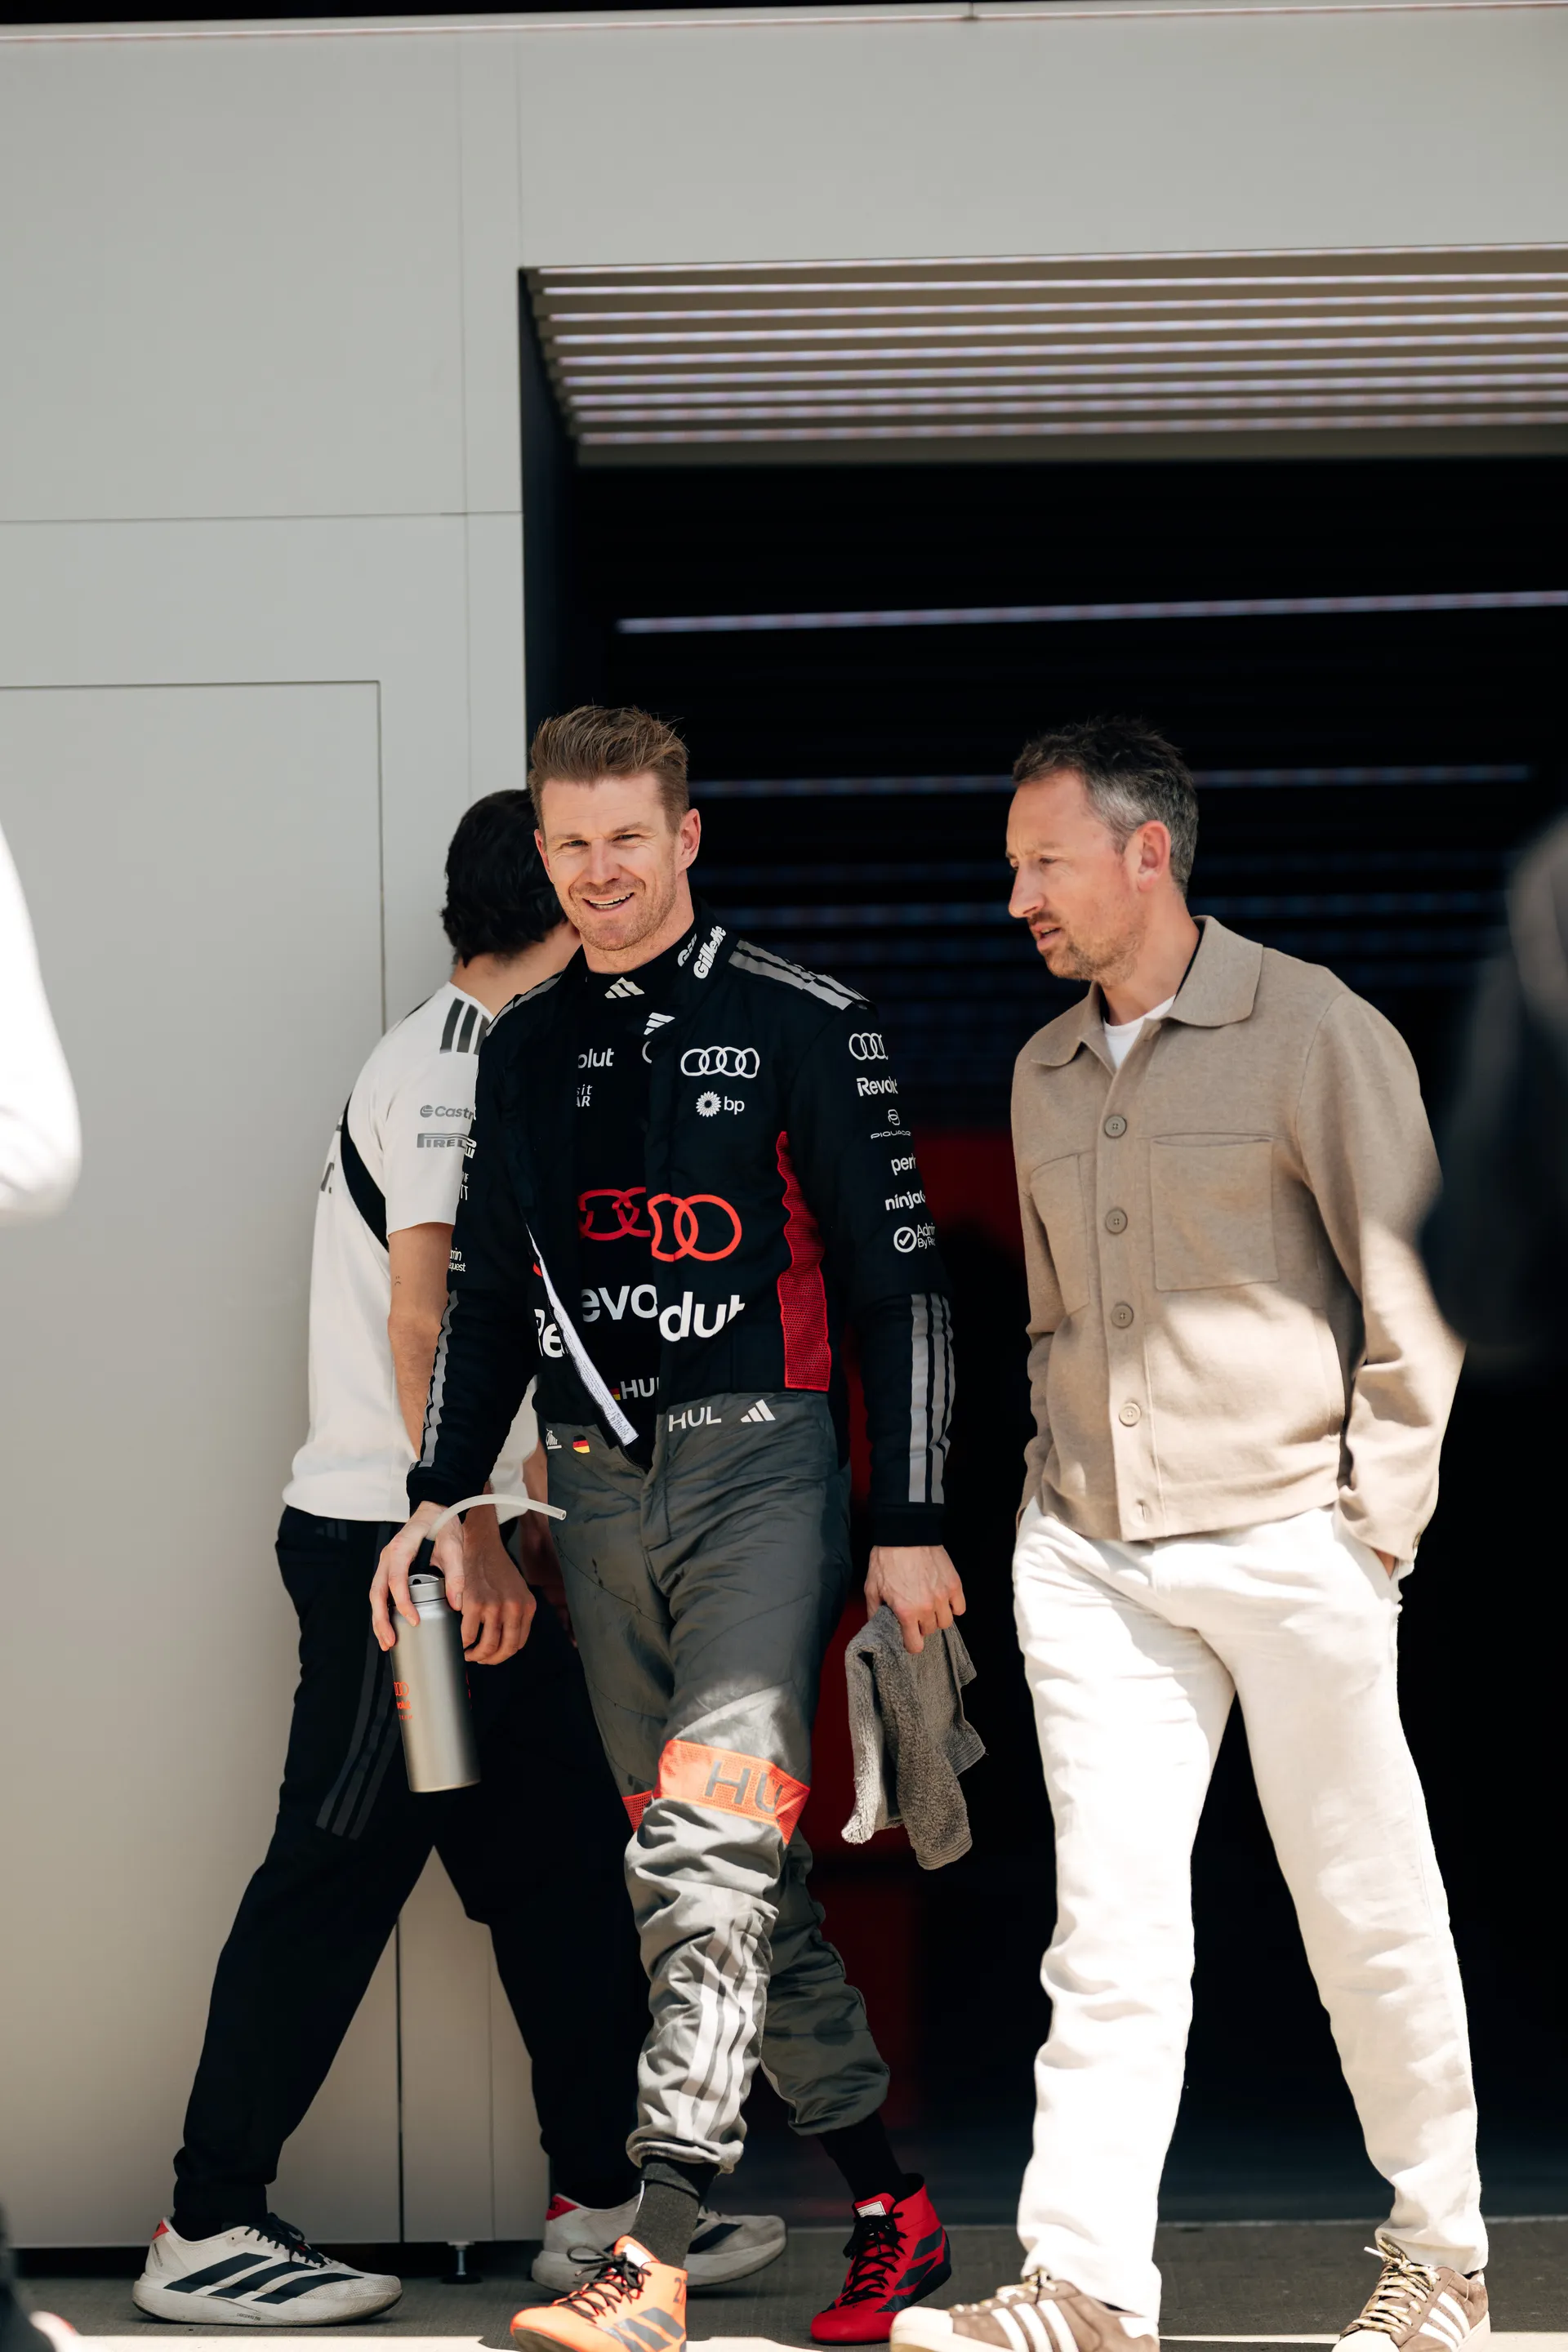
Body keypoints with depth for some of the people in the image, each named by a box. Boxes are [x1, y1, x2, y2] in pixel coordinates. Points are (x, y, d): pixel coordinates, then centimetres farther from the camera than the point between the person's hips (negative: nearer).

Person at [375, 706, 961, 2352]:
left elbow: (897, 1280, -3)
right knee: (738, 1873, 7)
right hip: (598, 1491, 6)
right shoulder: (523, 1053, 13)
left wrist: (911, 1526, -7)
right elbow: (487, 1292, 20)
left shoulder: (801, 1028, -3)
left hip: (759, 1471, -6)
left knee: (710, 1842, -18)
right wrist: (436, 1501, 13)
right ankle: (891, 2213, 18)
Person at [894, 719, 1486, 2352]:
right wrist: (1059, 1484, 12)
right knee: (1110, 1921, -1)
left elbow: (1412, 1295, -4)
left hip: (1287, 1536, -5)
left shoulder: (1316, 1033, -4)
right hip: (1090, 1550, 5)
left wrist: (1374, 1519, -7)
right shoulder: (1044, 1071, 14)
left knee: (1369, 1913, 4)